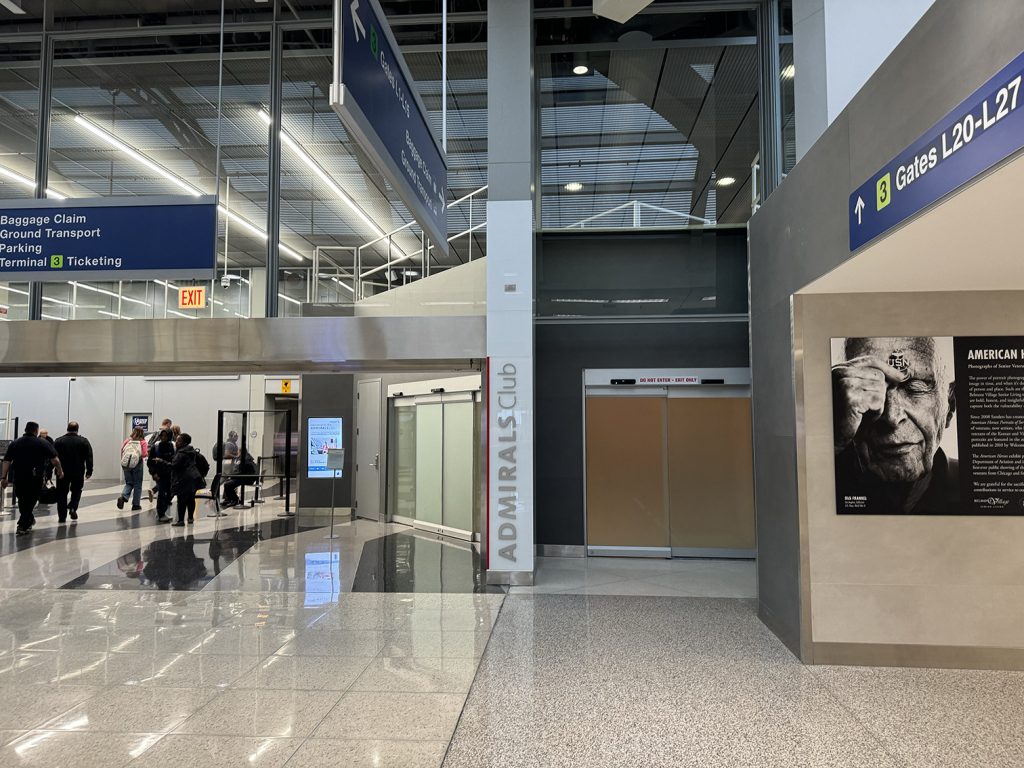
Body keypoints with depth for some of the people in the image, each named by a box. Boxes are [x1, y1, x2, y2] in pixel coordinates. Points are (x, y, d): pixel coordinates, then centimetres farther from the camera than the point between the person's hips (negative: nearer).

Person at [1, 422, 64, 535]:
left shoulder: (14, 444, 9)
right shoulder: (43, 443, -1)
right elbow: (55, 460, -8)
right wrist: (60, 471, 6)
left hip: (18, 478, 4)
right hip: (35, 478, -4)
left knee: (22, 501, 20)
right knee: (30, 501, 4)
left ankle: (29, 520, 36)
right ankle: (22, 526, -1)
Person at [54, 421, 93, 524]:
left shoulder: (58, 441, 2)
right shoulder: (84, 441, 0)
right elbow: (89, 458, -2)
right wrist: (89, 471, 3)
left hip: (62, 472, 0)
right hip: (78, 472, 0)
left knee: (62, 494, 8)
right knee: (76, 491, 19)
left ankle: (62, 516, 8)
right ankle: (73, 507, -2)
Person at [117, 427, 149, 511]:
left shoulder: (127, 441, 5)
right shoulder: (142, 442, -3)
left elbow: (122, 451, -1)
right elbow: (144, 454, -11)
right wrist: (147, 453, 10)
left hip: (126, 464, 3)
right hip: (137, 464, -3)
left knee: (129, 483, 17)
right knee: (137, 484, 9)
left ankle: (123, 497, -10)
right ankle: (136, 504, 12)